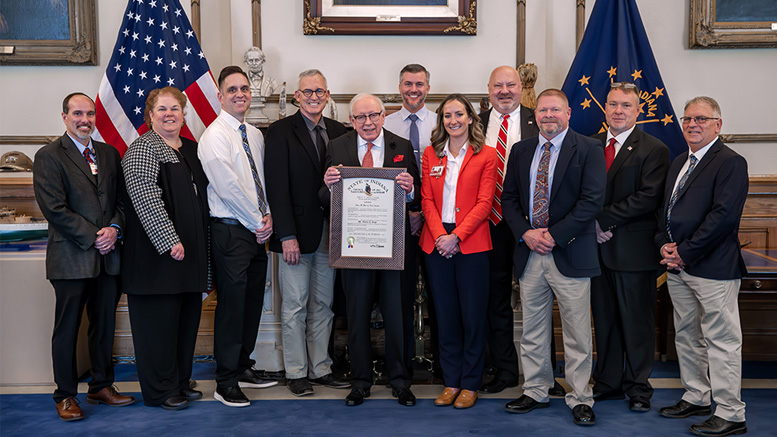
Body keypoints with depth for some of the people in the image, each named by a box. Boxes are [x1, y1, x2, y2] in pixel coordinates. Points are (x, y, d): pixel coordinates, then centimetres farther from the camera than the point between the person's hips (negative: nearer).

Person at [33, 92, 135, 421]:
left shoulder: (109, 154, 13)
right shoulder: (48, 157, -4)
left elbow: (122, 197, 12)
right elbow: (55, 209, -11)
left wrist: (114, 228, -6)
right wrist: (93, 237, -13)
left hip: (108, 255, 5)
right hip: (72, 258, -5)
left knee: (105, 324, 12)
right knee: (67, 328, 5)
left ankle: (101, 386, 26)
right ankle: (65, 395, 17)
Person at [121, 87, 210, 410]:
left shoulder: (190, 148, 15)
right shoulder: (142, 150, -9)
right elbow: (146, 201, -19)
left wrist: (199, 245, 16)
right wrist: (170, 241, -22)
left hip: (190, 252, 8)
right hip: (157, 253, -8)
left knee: (187, 318, 13)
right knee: (158, 320, 0)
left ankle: (180, 381, 26)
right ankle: (160, 391, 11)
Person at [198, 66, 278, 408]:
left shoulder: (255, 135, 15)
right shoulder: (215, 136, -10)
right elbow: (229, 187, -16)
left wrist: (267, 216, 2)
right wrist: (257, 222, -10)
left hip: (257, 231, 8)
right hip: (230, 230, -7)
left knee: (253, 301, 12)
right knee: (231, 304, -3)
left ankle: (243, 367, 26)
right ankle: (226, 382, 6)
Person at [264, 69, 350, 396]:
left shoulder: (339, 132, 10)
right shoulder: (280, 131, -3)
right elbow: (277, 187, -9)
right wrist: (287, 235, -15)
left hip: (330, 234, 5)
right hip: (297, 234, -4)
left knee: (323, 305, 12)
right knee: (295, 306, 3)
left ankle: (321, 368, 23)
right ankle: (296, 372, 15)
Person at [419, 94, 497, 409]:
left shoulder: (486, 156, 2)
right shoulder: (431, 155, 12)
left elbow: (484, 203, -5)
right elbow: (427, 200, 6)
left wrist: (456, 236, -14)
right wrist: (439, 235, -9)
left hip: (471, 244, -3)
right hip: (437, 243, 3)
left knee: (473, 315, 1)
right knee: (445, 315, 8)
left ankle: (470, 384, 14)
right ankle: (451, 381, 19)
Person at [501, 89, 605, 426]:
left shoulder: (588, 149, -3)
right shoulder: (521, 151, 12)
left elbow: (592, 199, -11)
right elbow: (508, 198, 12)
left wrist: (554, 235, -15)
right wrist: (525, 233, -5)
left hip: (570, 255, -4)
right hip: (529, 252, 4)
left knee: (577, 333, 2)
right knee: (532, 331, 12)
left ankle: (580, 399, 15)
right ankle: (535, 392, 25)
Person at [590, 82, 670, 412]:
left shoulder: (653, 149, -4)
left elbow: (648, 198, -14)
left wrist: (604, 218, -16)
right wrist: (593, 226, -8)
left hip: (634, 250, -4)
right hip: (597, 246, 5)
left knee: (637, 322, 5)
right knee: (604, 320, 13)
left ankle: (638, 388, 18)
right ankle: (607, 382, 25)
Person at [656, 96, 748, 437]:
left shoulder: (730, 163, -9)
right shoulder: (678, 163, 18)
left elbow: (723, 215, -18)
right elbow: (666, 208, 19)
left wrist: (685, 252, -17)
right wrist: (665, 244, 1)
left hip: (712, 268, -8)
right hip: (678, 267, 9)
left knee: (721, 341, -3)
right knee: (686, 337, 17)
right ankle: (696, 398, 30)